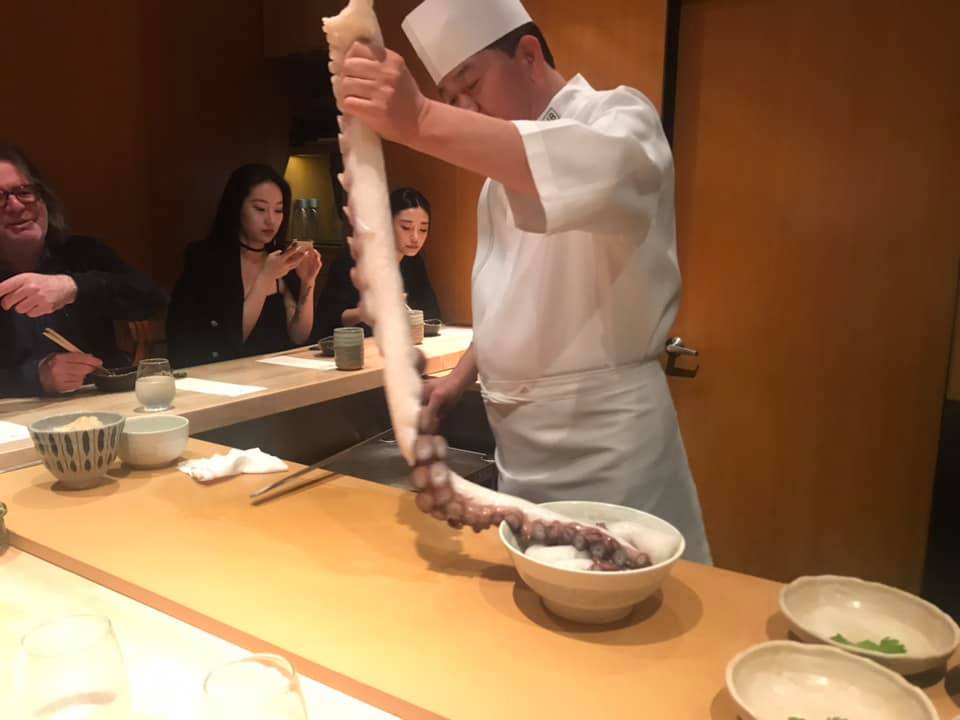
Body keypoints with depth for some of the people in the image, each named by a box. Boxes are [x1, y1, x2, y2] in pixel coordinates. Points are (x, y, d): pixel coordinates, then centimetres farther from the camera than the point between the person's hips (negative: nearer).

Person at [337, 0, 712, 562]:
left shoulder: (618, 116, -9)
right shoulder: (502, 167, 14)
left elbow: (600, 170, -36)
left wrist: (420, 122, -42)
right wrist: (464, 375, 8)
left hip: (606, 427, -7)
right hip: (521, 433, 8)